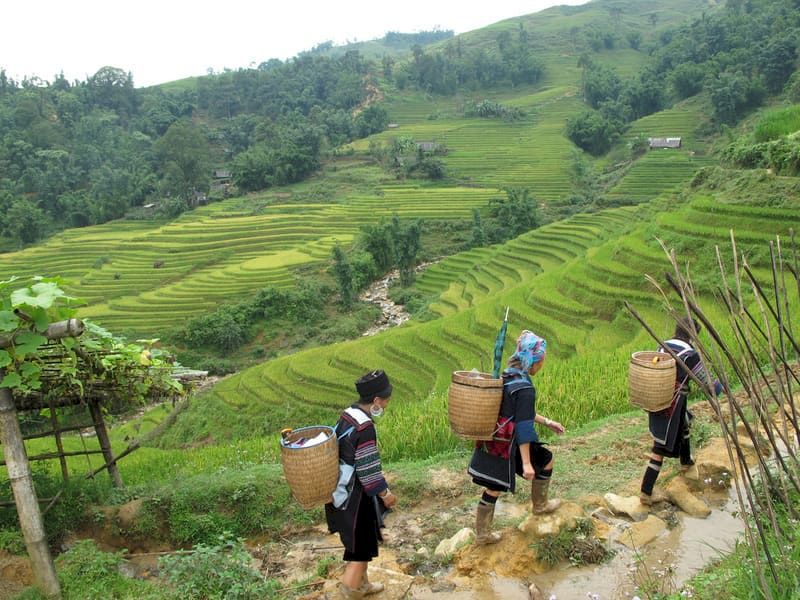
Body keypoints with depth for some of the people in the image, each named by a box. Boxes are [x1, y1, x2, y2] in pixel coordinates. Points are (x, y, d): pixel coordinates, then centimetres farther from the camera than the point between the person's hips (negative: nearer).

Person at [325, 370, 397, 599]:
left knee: (357, 540, 24)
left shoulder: (348, 414, 0)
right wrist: (385, 494, -9)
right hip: (356, 495, -9)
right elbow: (368, 468, -23)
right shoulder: (365, 428, -27)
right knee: (362, 544, 7)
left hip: (342, 489, 9)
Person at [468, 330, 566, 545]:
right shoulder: (525, 388, -21)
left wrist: (547, 422, 24)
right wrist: (526, 463, -22)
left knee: (494, 488, 16)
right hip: (508, 446, -8)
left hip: (491, 444, 8)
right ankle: (539, 505, 35)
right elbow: (523, 427, -23)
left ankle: (482, 533, 23)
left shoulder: (507, 376, 6)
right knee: (546, 460, 17)